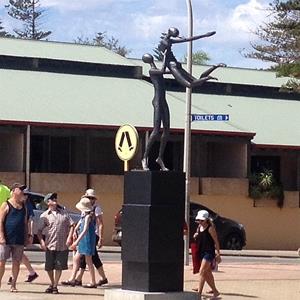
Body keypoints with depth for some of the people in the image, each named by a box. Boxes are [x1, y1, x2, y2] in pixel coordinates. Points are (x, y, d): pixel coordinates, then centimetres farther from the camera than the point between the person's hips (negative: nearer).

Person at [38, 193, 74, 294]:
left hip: (63, 246, 1)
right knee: (49, 267, 6)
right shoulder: (44, 216, 4)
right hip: (50, 245, -1)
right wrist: (41, 241, -12)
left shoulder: (64, 213, 11)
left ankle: (55, 286, 13)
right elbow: (39, 230, 3)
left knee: (59, 267, 1)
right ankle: (52, 284, 28)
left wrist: (69, 237, -4)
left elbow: (71, 225, 11)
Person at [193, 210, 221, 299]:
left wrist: (218, 254, -10)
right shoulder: (199, 228, 10)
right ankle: (215, 291, 28)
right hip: (201, 252, 8)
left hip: (209, 252, -8)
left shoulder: (210, 228, -10)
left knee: (202, 272, -16)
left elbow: (216, 242, -9)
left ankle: (199, 293, -19)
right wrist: (195, 237, 0)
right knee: (207, 273, 14)